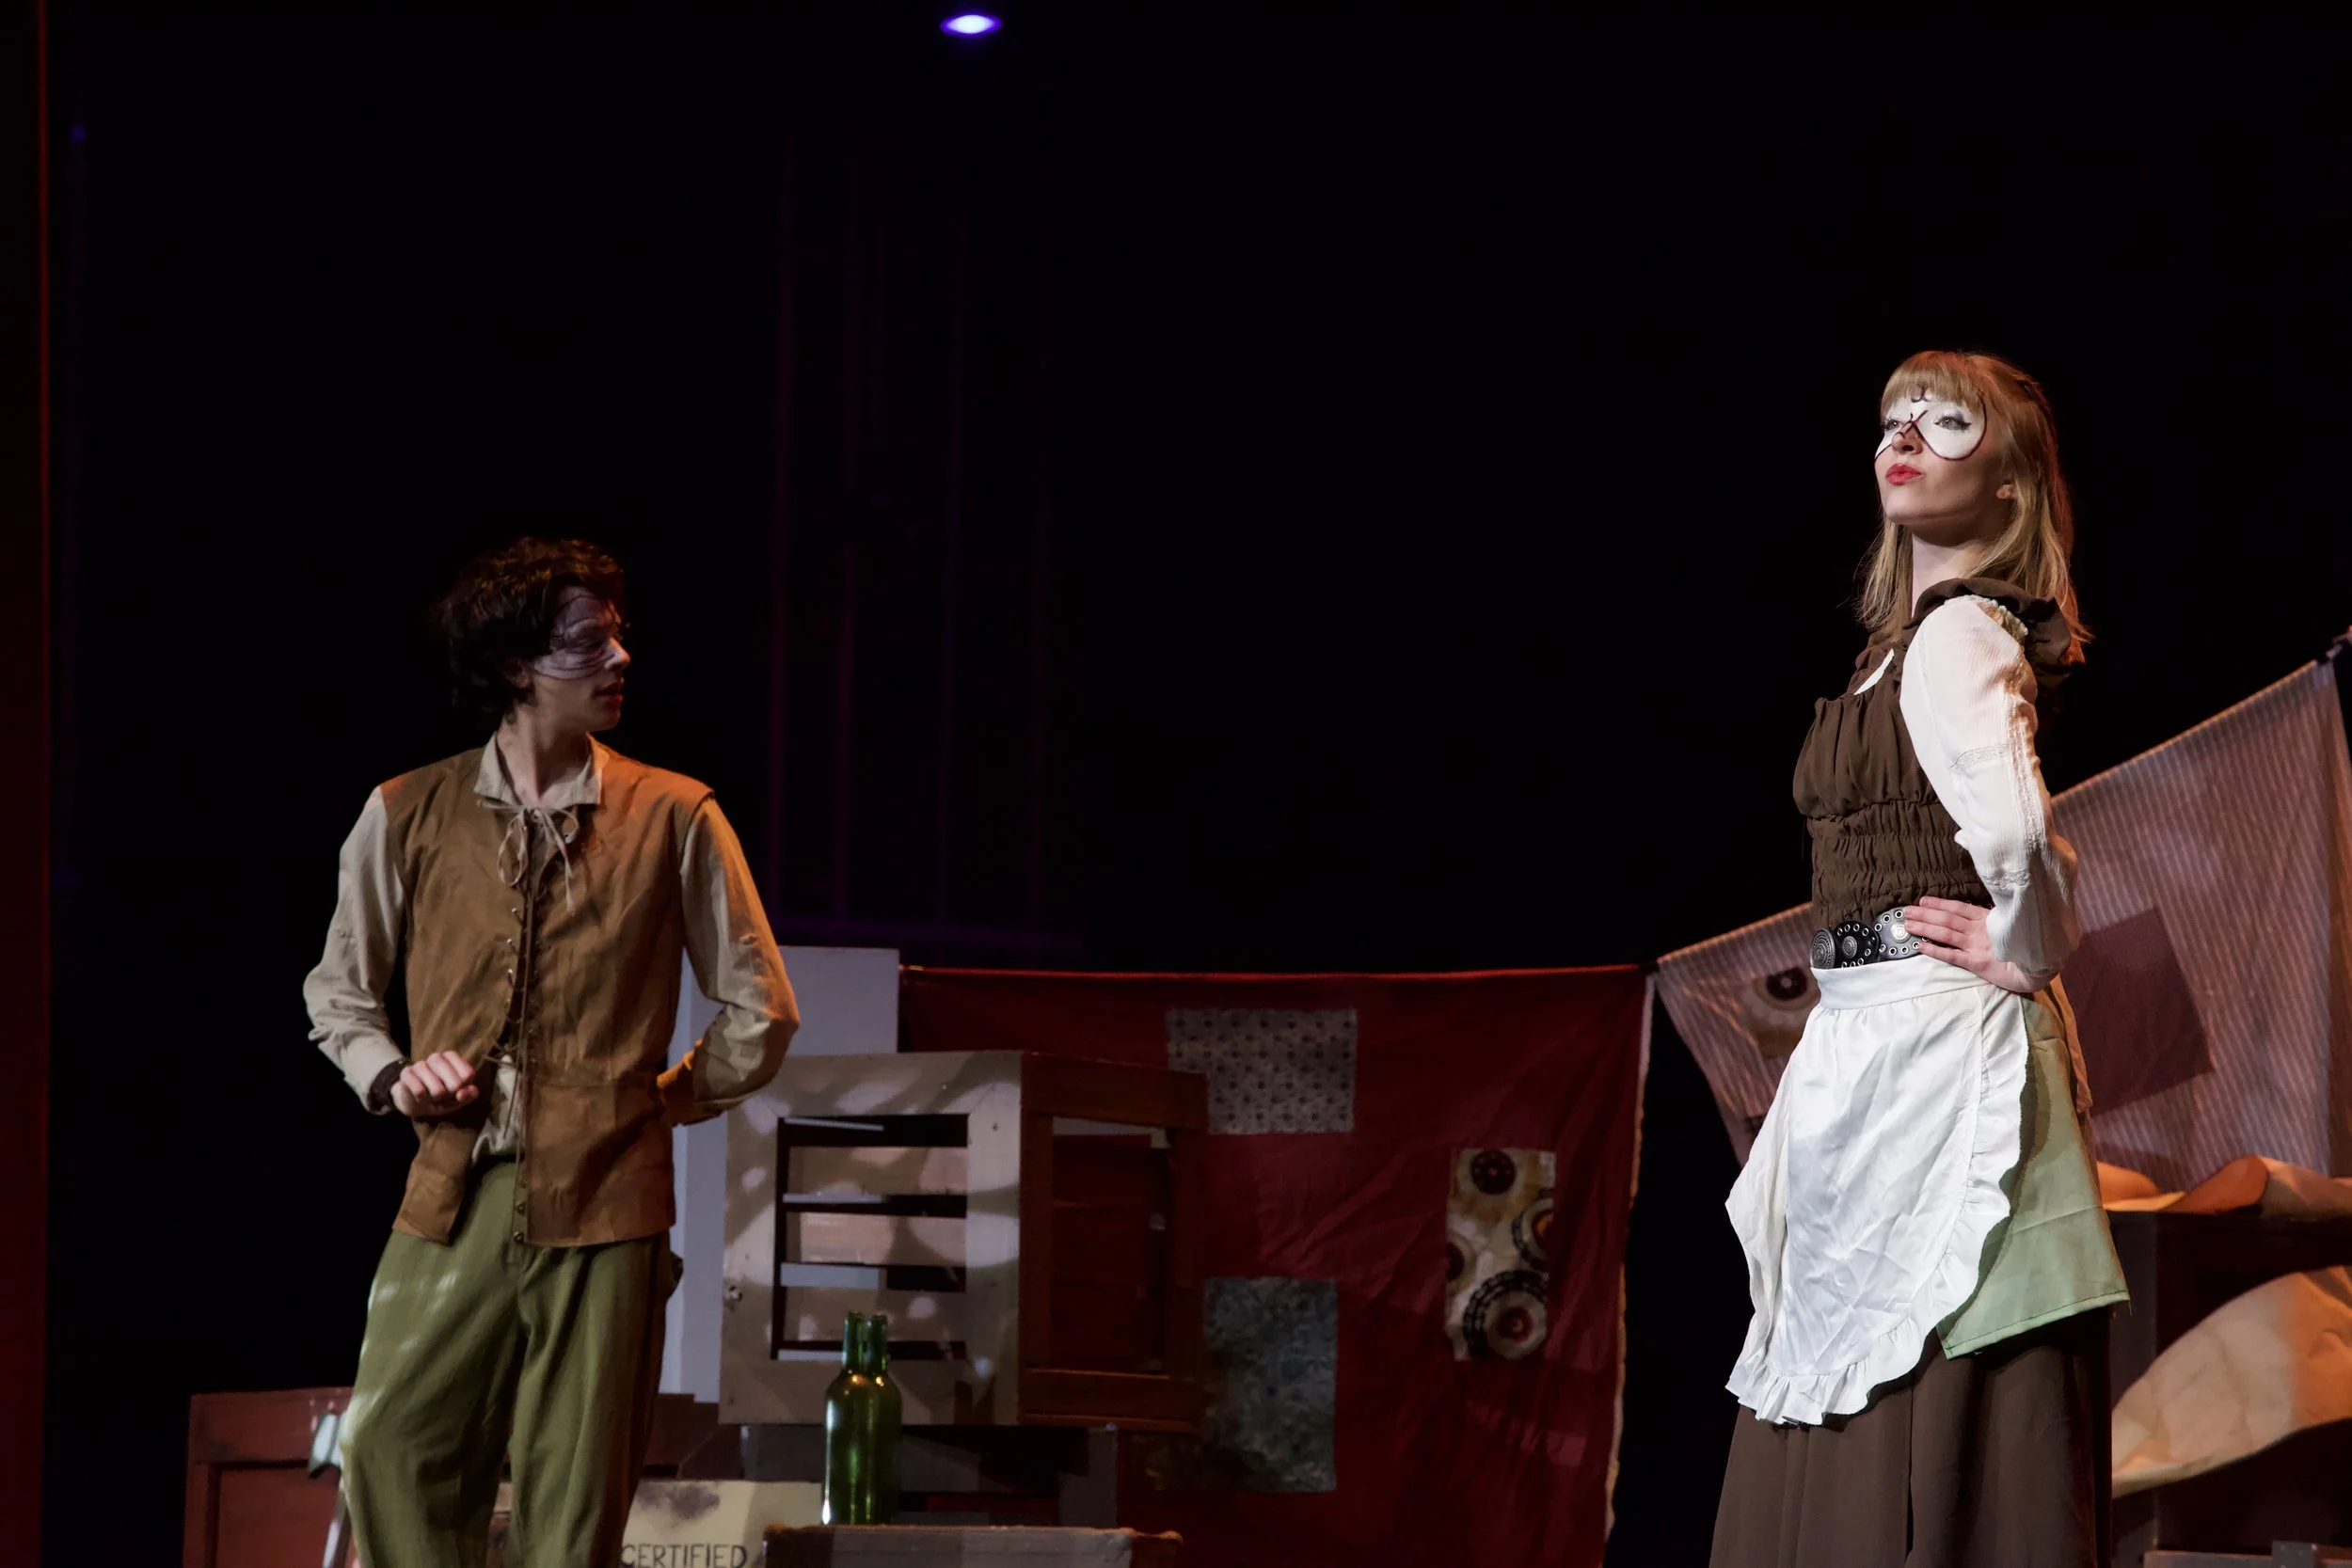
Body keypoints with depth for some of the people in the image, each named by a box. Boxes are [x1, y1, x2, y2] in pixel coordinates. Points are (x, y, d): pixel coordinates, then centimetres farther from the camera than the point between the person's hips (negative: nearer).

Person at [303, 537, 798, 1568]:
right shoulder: (408, 817, 6)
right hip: (451, 1207, 2)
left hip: (603, 1209, -2)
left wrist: (654, 1104, 8)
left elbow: (760, 1015, 10)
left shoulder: (674, 821, 3)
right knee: (392, 1457, -4)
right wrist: (393, 1076, 1)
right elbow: (336, 991, 18)